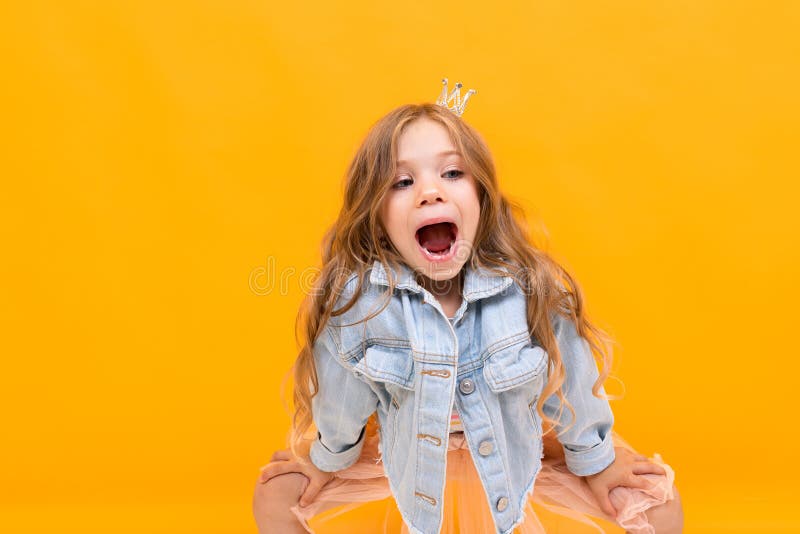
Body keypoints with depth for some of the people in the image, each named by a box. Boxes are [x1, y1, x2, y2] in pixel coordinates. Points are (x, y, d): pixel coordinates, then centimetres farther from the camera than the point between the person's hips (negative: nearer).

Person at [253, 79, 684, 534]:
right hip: (406, 456, 0)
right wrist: (328, 460, 6)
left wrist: (596, 464, 5)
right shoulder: (356, 297, -29)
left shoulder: (532, 289, -27)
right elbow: (341, 395, -11)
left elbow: (570, 384, -9)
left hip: (517, 452, 1)